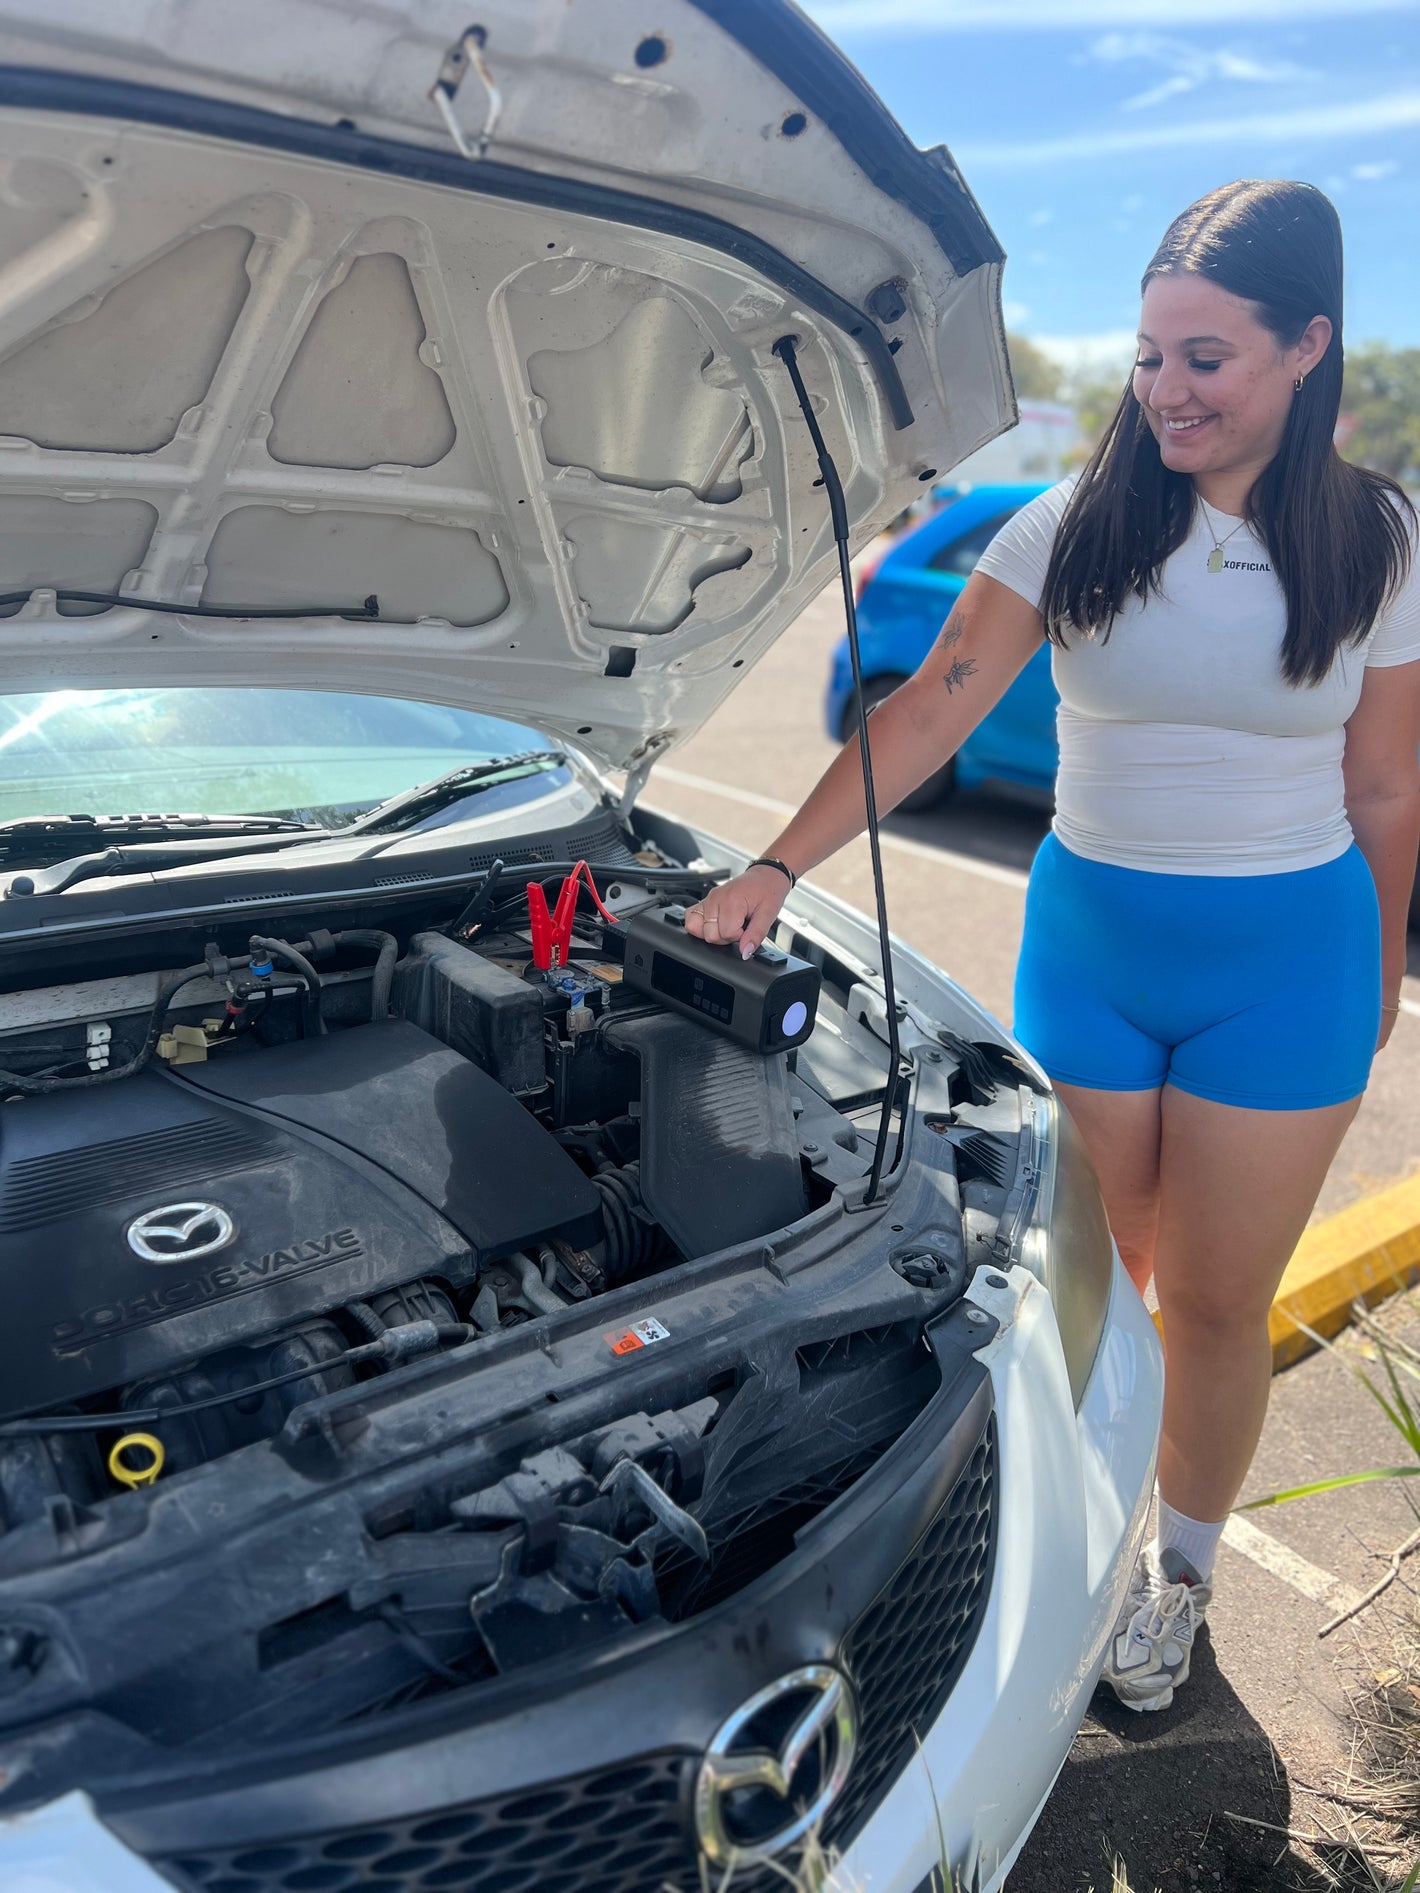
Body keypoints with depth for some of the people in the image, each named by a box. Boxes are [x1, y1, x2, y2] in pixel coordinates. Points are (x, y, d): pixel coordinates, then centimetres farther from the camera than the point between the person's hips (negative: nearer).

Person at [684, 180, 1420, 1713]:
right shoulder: (1080, 527, -4)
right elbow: (928, 711, -11)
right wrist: (779, 866, -20)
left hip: (1286, 966, 0)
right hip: (1087, 940, 1)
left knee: (1215, 1301, 9)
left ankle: (1180, 1567, 36)